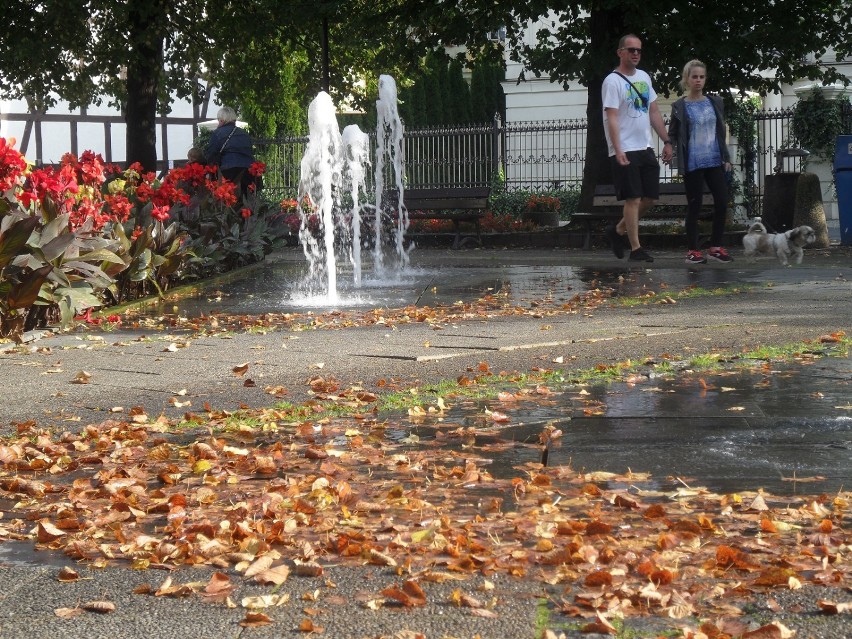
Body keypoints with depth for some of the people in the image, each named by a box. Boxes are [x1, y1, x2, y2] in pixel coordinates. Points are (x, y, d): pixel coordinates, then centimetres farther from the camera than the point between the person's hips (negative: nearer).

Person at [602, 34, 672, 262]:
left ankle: (619, 231, 24)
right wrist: (618, 151, -24)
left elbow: (654, 112, 20)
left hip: (645, 148, 8)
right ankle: (635, 248, -1)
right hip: (625, 151, -7)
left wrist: (667, 141, 15)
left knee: (650, 197, 8)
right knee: (633, 199, -7)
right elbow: (612, 118, -15)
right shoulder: (613, 81, -8)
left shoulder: (644, 77, 15)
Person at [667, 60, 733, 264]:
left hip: (715, 161, 4)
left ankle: (715, 247, 12)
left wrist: (726, 157, 10)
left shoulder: (715, 102, 9)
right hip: (693, 164, -4)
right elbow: (672, 135, 2)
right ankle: (692, 250, 9)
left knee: (722, 202, 0)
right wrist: (671, 149, -17)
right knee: (694, 206, 1)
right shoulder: (680, 106, -2)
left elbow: (721, 132, 15)